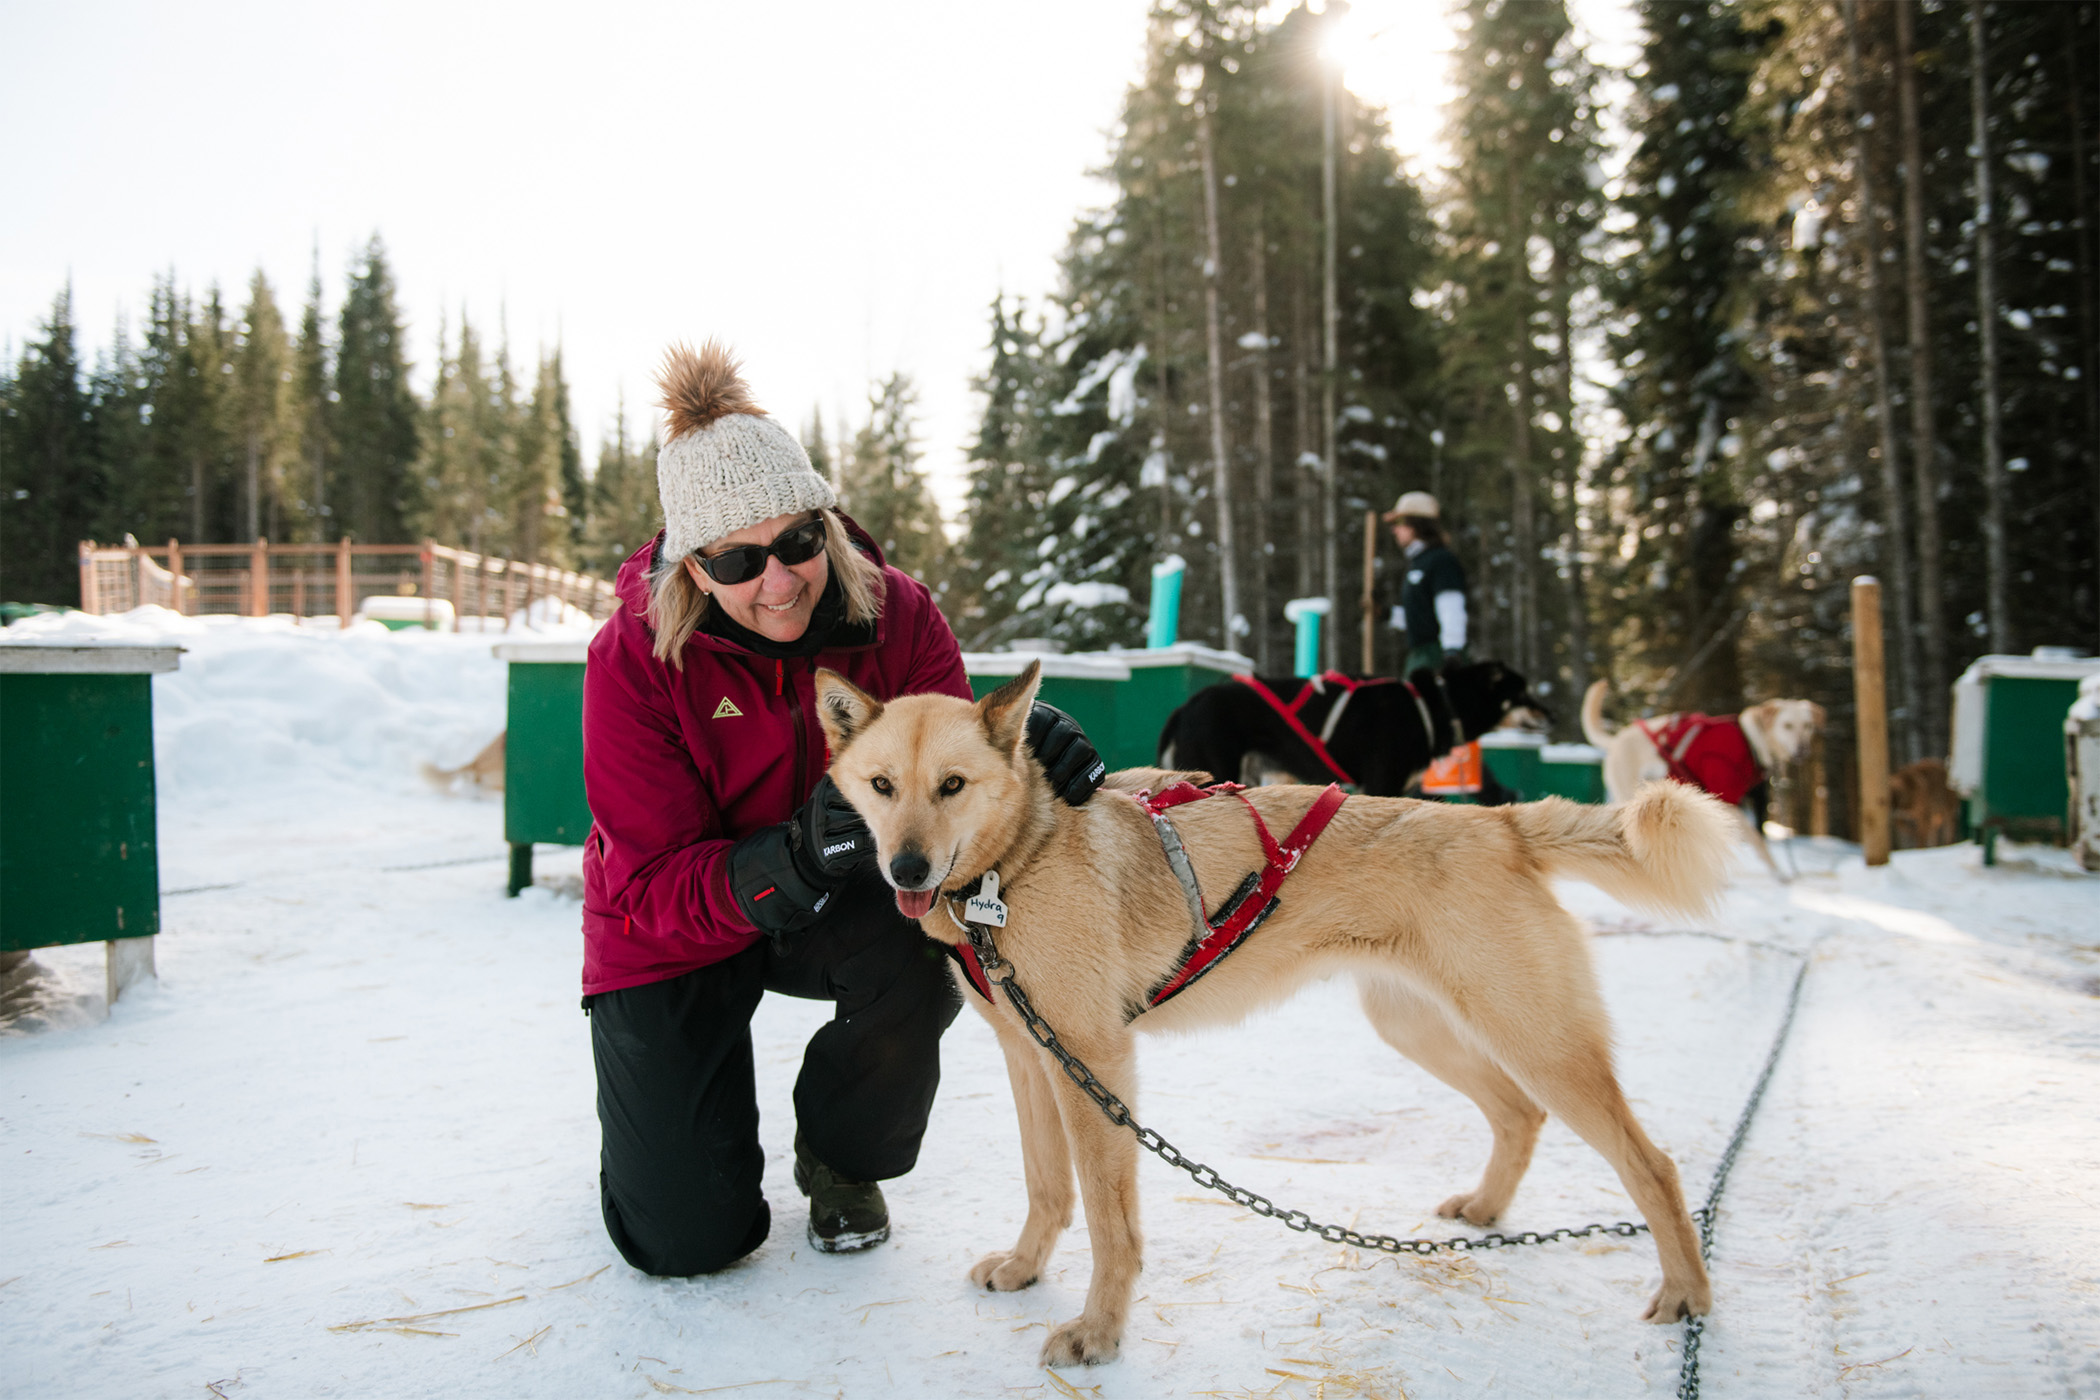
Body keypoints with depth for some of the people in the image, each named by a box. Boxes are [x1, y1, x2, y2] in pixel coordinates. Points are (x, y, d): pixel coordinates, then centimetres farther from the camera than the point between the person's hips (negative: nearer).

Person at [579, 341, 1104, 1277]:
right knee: (689, 1243, -8)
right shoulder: (635, 657, -25)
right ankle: (657, 1096, 30)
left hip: (837, 913, 2)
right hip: (678, 929, -2)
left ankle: (843, 1165, -2)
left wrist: (1015, 754, -39)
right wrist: (794, 857, -47)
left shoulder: (896, 613, -19)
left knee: (922, 959, -35)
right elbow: (654, 887, -27)